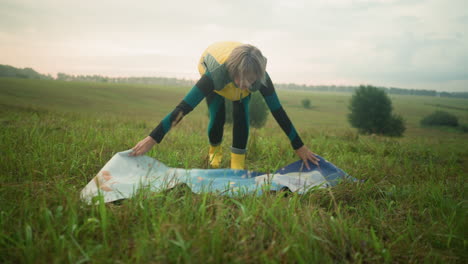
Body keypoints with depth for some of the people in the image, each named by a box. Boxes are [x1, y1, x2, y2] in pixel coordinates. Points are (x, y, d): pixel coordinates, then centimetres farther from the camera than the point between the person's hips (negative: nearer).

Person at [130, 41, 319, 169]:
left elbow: (278, 112, -31)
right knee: (217, 117, -16)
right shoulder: (216, 72, -47)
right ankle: (214, 152, 15)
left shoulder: (260, 77, -39)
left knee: (241, 116, -18)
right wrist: (153, 138, -48)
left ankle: (238, 166, -5)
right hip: (212, 69, -1)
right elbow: (184, 107, -48)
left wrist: (299, 147, -25)